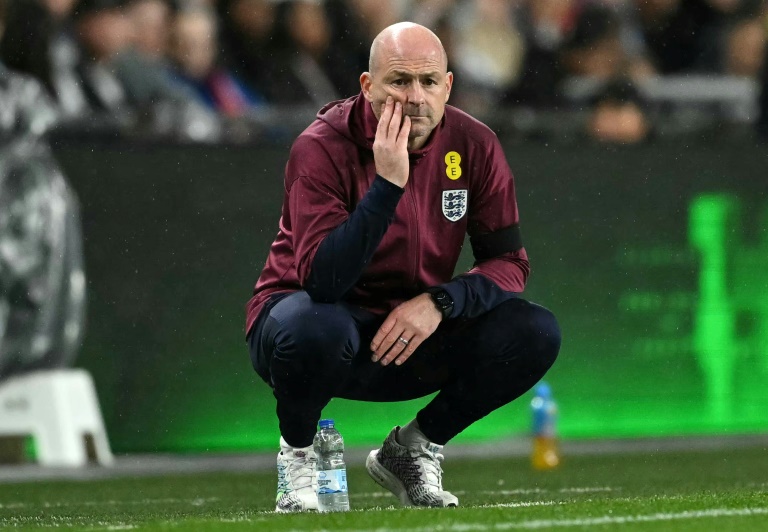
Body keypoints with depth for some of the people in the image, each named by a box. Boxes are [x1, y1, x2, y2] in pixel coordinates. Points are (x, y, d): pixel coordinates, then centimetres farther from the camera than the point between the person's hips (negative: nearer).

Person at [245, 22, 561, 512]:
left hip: (416, 335, 4)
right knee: (314, 327, -40)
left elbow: (510, 263, -4)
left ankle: (411, 452, 4)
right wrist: (387, 183, -37)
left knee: (535, 333, -17)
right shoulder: (324, 148, -20)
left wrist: (438, 302, -23)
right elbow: (322, 280, -31)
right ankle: (298, 454, -6)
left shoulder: (473, 145, -6)